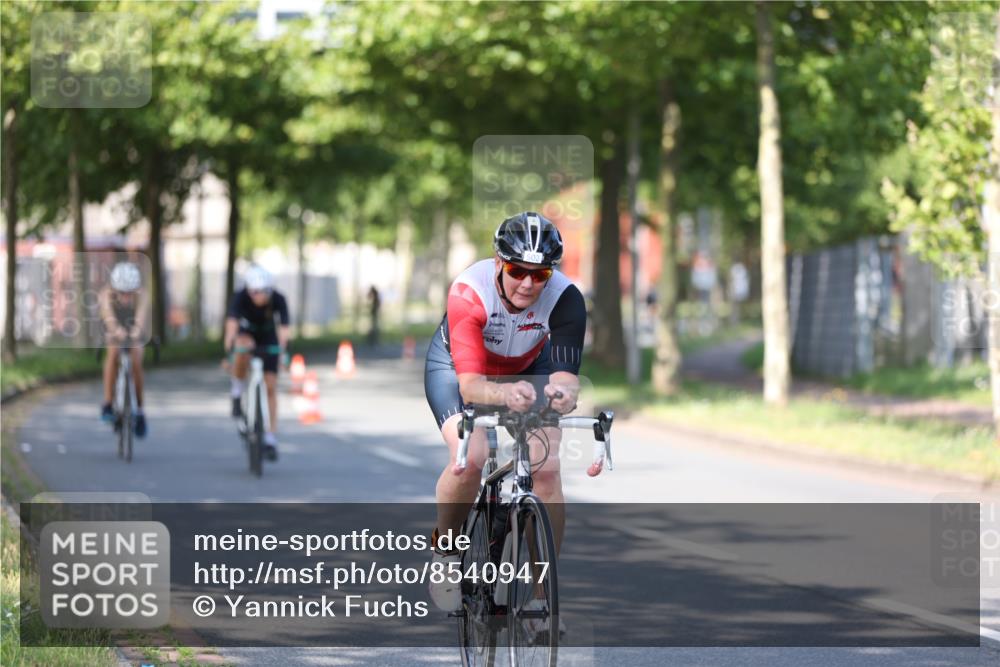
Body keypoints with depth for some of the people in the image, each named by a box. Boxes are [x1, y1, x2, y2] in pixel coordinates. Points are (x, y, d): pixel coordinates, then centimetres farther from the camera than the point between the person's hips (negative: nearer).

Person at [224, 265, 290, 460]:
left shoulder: (278, 300, -30)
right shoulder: (241, 297, -31)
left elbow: (283, 327, -40)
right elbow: (232, 322, -44)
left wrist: (283, 352, -56)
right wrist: (228, 348, -59)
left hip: (268, 337, 1)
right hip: (247, 332, -1)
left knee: (271, 386, -6)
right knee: (243, 346, -39)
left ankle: (271, 437, 2)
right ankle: (236, 393, -18)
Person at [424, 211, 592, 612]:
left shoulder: (565, 299, -31)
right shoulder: (469, 292, -37)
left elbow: (565, 374, -39)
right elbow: (470, 384, -43)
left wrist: (563, 392, -64)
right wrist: (505, 394, -65)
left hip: (528, 368, 2)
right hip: (456, 365, -2)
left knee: (546, 469, -17)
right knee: (470, 458, -27)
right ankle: (445, 550, 0)